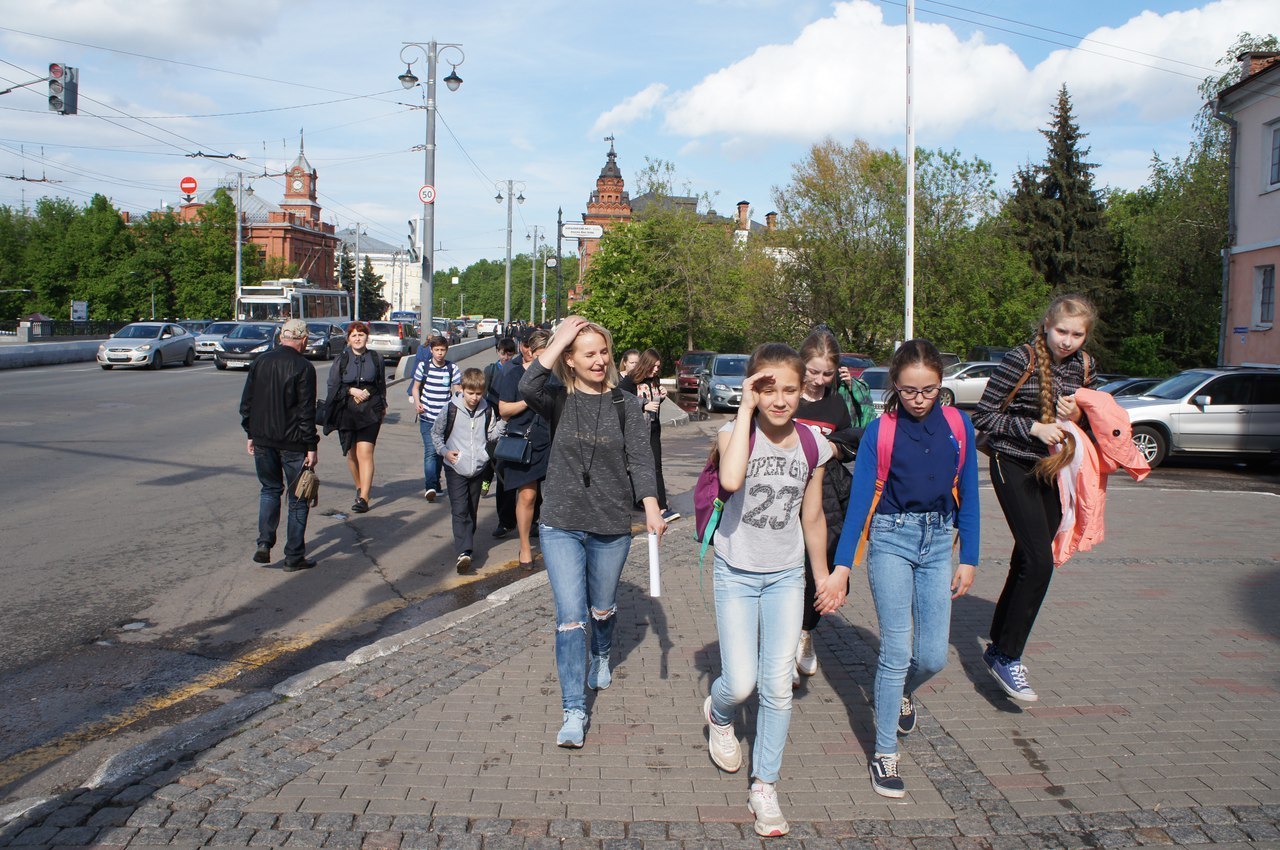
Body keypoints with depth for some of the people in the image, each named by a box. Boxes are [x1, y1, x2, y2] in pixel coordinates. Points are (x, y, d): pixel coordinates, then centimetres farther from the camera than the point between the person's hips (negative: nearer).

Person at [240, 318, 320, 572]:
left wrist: (251, 434, 18)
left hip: (262, 439, 5)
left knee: (270, 489, 21)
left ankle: (264, 543, 8)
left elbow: (246, 402, 10)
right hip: (293, 443, -5)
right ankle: (294, 556, 8)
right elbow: (307, 411, -14)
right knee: (298, 497, 6)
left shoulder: (260, 362, 5)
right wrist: (312, 446, -10)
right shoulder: (303, 367, -11)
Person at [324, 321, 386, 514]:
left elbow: (381, 384, 17)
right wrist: (352, 391, -11)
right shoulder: (342, 359, 2)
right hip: (347, 412, 2)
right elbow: (333, 386, 2)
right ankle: (360, 487, 33)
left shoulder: (376, 358, 5)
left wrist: (383, 406, 21)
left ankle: (363, 498, -16)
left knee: (365, 453, -12)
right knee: (351, 454, 11)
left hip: (370, 411, -2)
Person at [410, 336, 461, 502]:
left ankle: (436, 484, 26)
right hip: (427, 417, -2)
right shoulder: (423, 366, 1)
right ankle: (430, 486, -21)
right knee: (430, 451, -14)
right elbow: (416, 387, 10)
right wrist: (417, 402, -9)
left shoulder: (452, 369, 2)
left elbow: (457, 390, 5)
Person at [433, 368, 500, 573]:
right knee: (460, 510, -12)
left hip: (478, 467, 3)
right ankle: (464, 552, -21)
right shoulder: (451, 409, -7)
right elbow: (435, 433, 6)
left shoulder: (487, 410, 0)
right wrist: (444, 451, -7)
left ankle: (467, 545, 29)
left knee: (472, 509, 13)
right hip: (456, 467, -3)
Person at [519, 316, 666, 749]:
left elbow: (640, 461, -8)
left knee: (603, 608, 19)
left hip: (612, 527, 1)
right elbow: (528, 387, -26)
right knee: (571, 616, -6)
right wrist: (559, 339, -20)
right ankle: (574, 712, 1)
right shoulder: (559, 401, -3)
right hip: (561, 524, -1)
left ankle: (601, 657, 53)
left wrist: (651, 508, -21)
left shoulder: (626, 406, -1)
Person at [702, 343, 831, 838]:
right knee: (740, 684, -4)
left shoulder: (811, 444, -4)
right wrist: (746, 408, -31)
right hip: (737, 574, -2)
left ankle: (765, 787, 18)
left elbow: (812, 517, 8)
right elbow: (731, 480, -38)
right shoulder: (737, 432, -14)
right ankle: (718, 716, 34)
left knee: (778, 687, 1)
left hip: (786, 577, 2)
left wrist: (823, 577, 15)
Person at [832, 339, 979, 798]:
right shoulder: (880, 431, -7)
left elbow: (967, 496, 6)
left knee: (933, 656, 4)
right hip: (891, 540, -3)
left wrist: (969, 559, 4)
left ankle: (901, 693, 39)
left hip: (938, 542, 3)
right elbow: (860, 499, -9)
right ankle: (884, 755, 7)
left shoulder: (957, 425, 0)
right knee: (896, 651, -6)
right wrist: (842, 565, -14)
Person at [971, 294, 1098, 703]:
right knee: (1039, 562, -16)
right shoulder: (1021, 360, -14)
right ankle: (1007, 657, -4)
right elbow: (983, 416, -14)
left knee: (1027, 563, 12)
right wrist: (1033, 428, -23)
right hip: (1014, 466, -6)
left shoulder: (1083, 367, 4)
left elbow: (1088, 423, 16)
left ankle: (998, 648, 27)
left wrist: (1076, 417, -7)